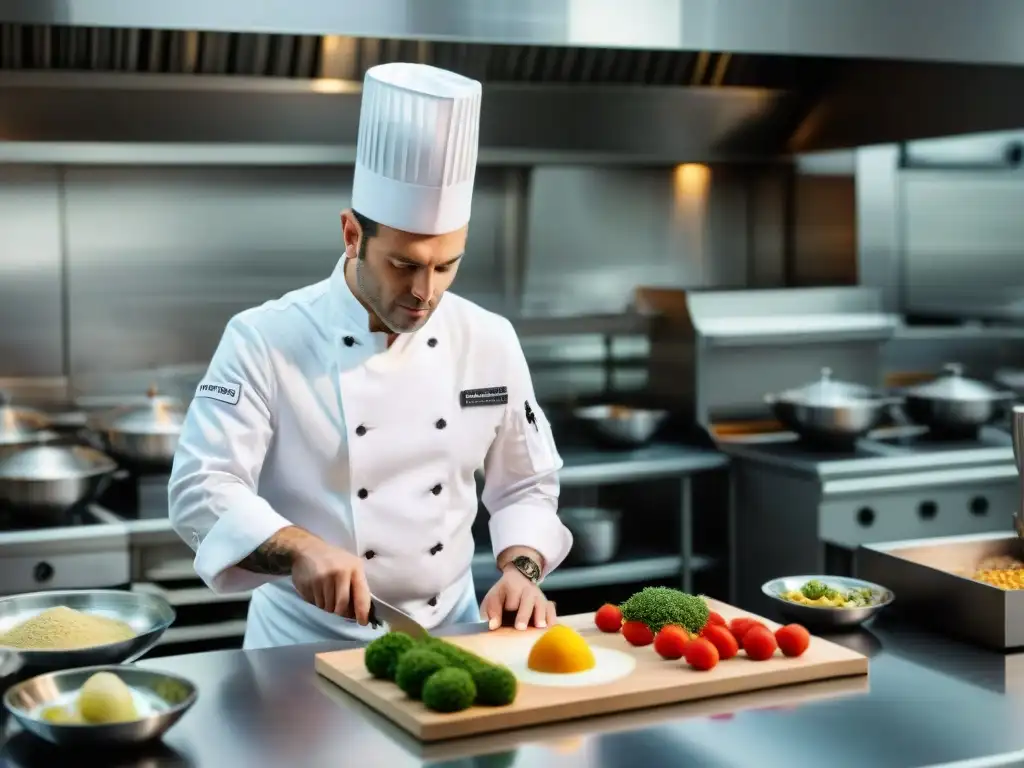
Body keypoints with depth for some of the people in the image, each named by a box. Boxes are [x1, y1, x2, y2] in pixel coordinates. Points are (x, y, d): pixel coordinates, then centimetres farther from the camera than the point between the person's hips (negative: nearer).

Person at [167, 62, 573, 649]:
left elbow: (525, 485, 11)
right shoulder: (266, 339, -11)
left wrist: (520, 570, -6)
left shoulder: (489, 342, 1)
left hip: (449, 629, 3)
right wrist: (301, 549, -31)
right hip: (309, 641, -3)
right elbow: (203, 490, -15)